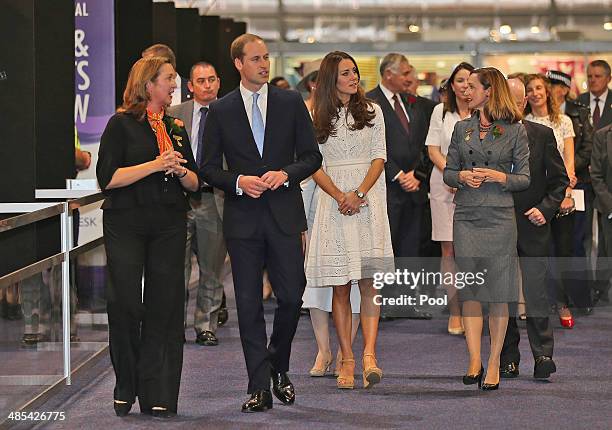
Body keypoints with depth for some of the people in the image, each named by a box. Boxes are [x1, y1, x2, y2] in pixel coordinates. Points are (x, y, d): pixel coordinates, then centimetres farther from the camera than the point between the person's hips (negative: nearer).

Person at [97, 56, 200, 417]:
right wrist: (155, 165, -17)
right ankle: (126, 388, 11)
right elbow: (108, 178, -11)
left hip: (170, 225, 4)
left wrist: (181, 171, -4)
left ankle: (158, 396, 3)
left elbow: (195, 184, 18)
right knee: (125, 303, -5)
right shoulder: (122, 124, -1)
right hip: (126, 225, -4)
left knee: (165, 307, 0)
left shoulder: (177, 127, 15)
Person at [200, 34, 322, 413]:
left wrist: (285, 174, -11)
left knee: (291, 297, -2)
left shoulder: (291, 103, 6)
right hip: (243, 218, 0)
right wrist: (239, 181, -12)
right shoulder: (221, 111, 5)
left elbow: (312, 156, 6)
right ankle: (259, 388, 4)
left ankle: (279, 367, 23)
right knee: (249, 305, 1)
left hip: (285, 214, 0)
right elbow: (209, 168, 6)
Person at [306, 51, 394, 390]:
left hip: (368, 200, 0)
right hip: (334, 201, 0)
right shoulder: (318, 118, 9)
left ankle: (369, 354, -19)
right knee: (340, 286, -1)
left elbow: (379, 158, 4)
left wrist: (359, 194, -11)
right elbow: (315, 165, 4)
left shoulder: (372, 111, 10)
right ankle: (347, 359, 0)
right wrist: (340, 196, -11)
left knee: (369, 280, -11)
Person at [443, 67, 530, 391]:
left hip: (500, 217, -3)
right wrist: (462, 176, -7)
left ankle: (494, 363, 5)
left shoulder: (514, 131, 1)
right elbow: (448, 173, 14)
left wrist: (497, 176, -14)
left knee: (499, 293, -1)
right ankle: (474, 361, 2)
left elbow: (524, 178, 3)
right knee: (470, 291, 0)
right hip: (466, 216, 3)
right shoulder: (462, 128, 12)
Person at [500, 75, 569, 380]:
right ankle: (508, 360, 12)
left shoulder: (542, 135, 3)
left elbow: (559, 178, 7)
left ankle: (543, 355, -5)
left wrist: (546, 208, -5)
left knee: (536, 294, -10)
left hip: (532, 227, -1)